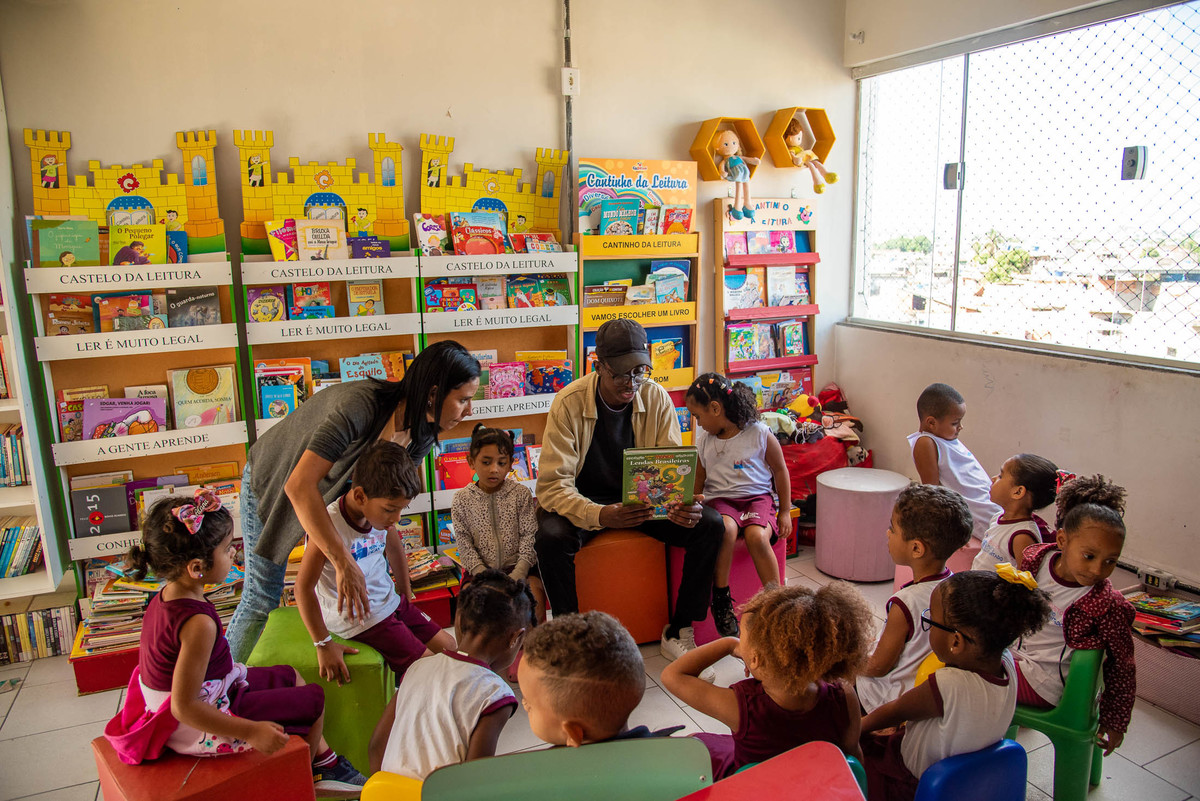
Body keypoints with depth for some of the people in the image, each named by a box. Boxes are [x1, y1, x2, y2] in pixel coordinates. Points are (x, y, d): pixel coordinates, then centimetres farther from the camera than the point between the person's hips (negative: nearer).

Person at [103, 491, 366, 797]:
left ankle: (326, 762, 30)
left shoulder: (165, 597, -5)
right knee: (314, 698, 3)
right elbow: (185, 707, -33)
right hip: (200, 729, -10)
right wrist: (251, 732, -28)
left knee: (290, 677, 22)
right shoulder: (199, 622, -35)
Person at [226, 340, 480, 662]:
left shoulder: (424, 429, -17)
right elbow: (299, 486, -47)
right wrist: (344, 563, -48)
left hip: (333, 485, 6)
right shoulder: (361, 405, -42)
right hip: (274, 483, -6)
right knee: (262, 598, 1)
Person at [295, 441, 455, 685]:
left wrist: (406, 596, 21)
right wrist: (323, 644, -21)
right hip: (360, 619, -8)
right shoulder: (329, 526, -28)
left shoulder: (381, 512, -5)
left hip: (390, 602, 8)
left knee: (448, 646, 10)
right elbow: (304, 588, -24)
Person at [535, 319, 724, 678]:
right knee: (551, 539, -35)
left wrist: (685, 505, -30)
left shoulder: (656, 398, -9)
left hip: (642, 498, 3)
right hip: (585, 500, -3)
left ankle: (679, 634, -3)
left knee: (710, 525, -19)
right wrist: (599, 515, -41)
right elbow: (553, 486, -22)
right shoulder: (569, 402, -19)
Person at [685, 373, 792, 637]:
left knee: (757, 535, -33)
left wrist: (785, 512, 5)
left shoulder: (759, 434, -4)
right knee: (726, 528, -34)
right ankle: (721, 600, -22)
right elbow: (698, 481, 16)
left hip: (757, 497, -2)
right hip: (719, 499, 2)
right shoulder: (704, 441, 9)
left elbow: (780, 470, 6)